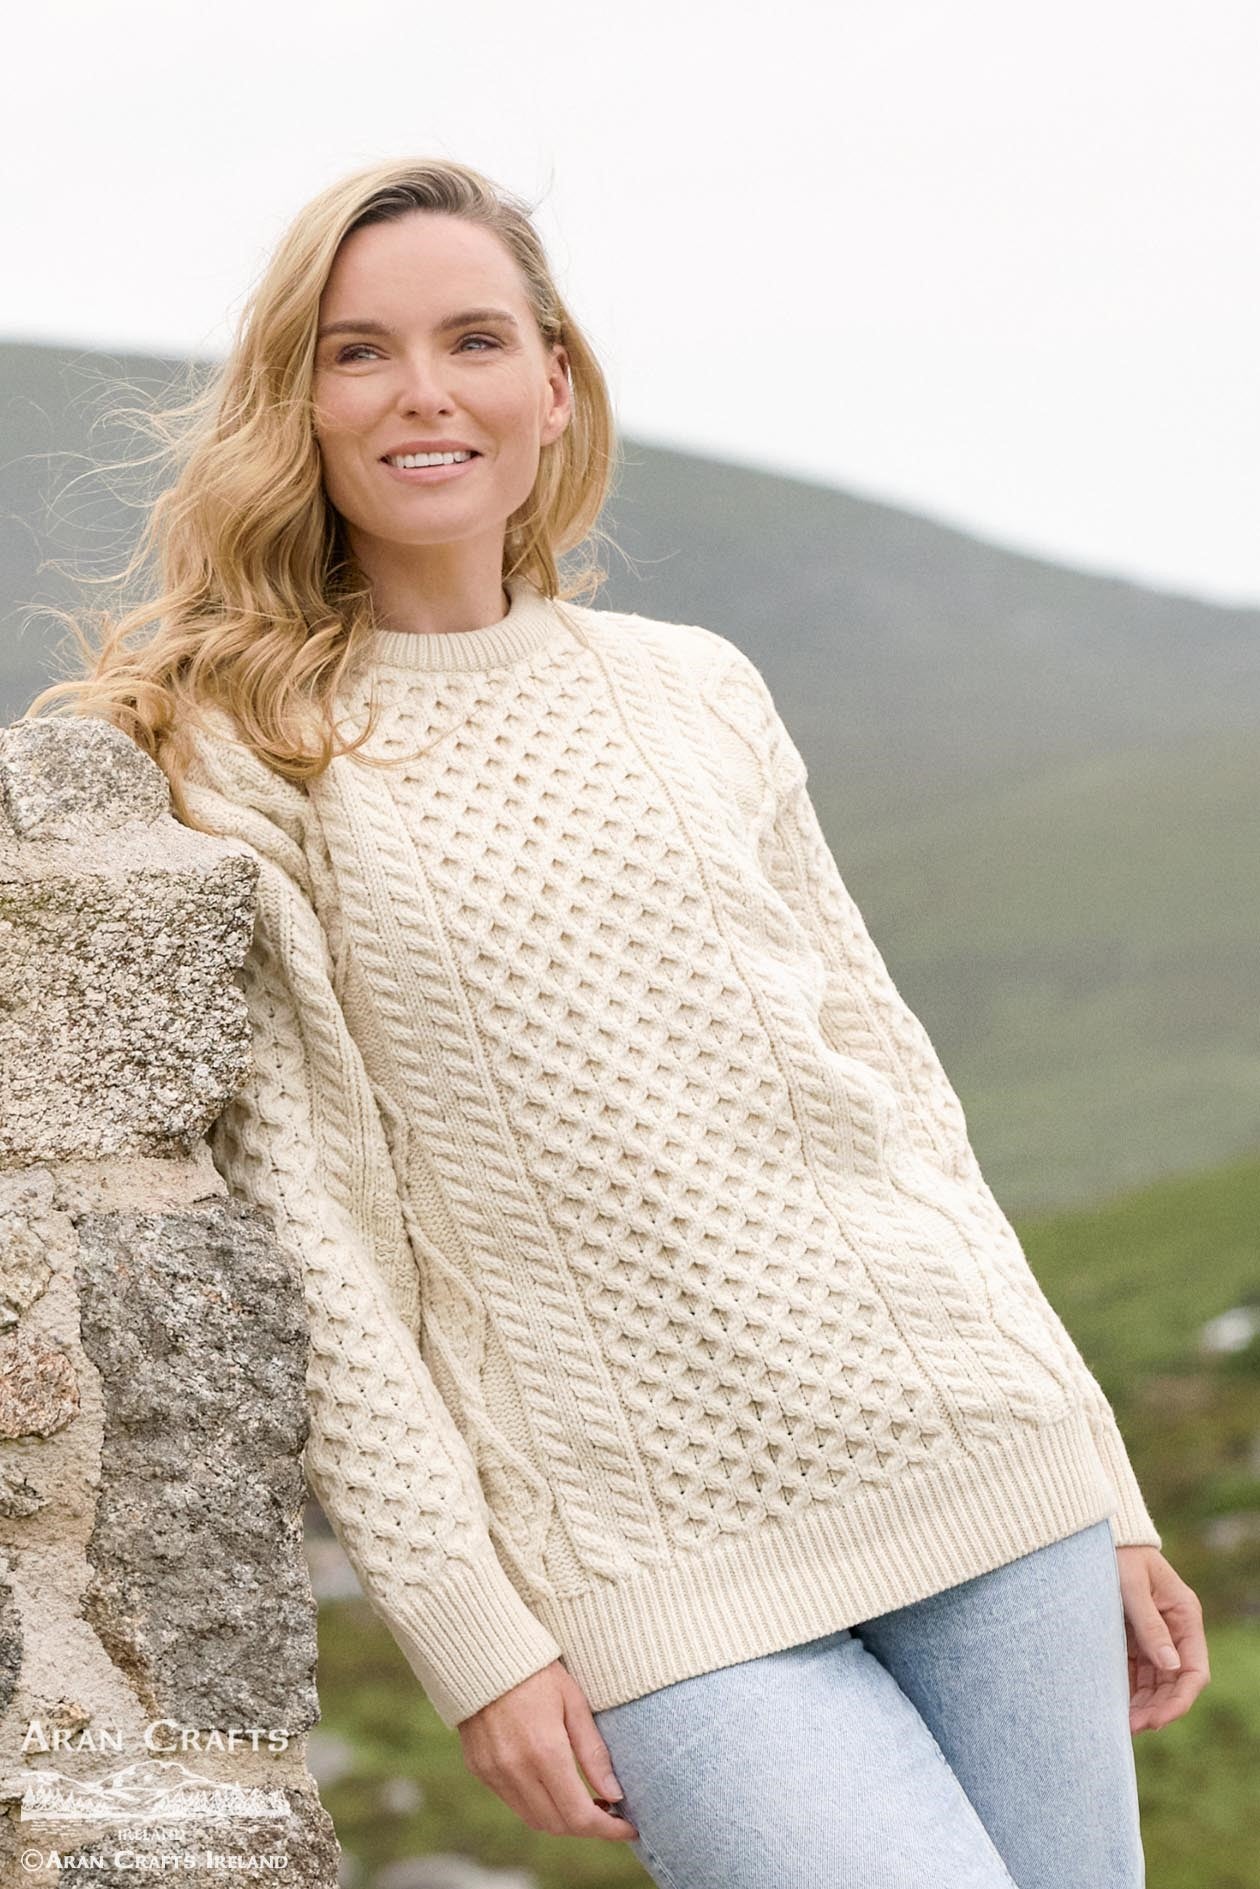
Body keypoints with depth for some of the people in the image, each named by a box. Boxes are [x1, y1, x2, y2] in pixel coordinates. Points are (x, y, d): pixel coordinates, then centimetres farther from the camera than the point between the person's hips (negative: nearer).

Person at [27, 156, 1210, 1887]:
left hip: (975, 1471, 4)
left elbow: (886, 1077, 15)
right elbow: (309, 1232, -4)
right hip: (659, 1581, -4)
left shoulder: (697, 690, 11)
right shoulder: (239, 760, -1)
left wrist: (1103, 1488, 14)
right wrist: (471, 1631, -9)